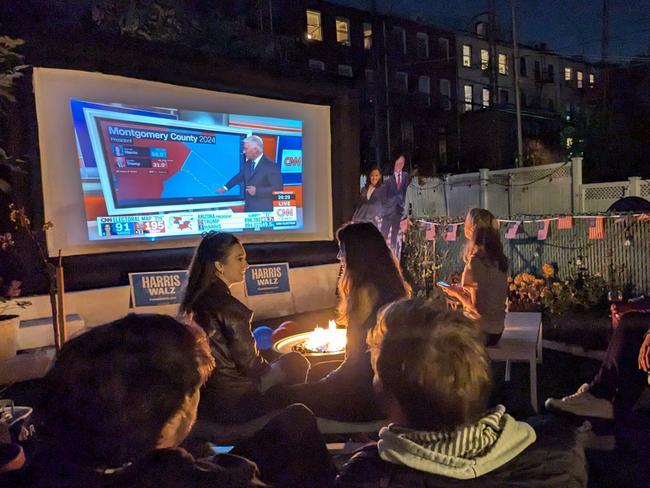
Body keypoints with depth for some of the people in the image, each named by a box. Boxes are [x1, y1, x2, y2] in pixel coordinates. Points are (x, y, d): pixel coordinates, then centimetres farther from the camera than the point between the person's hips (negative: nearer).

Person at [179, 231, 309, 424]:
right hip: (231, 403, -8)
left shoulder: (194, 300, 3)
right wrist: (270, 369, 5)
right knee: (296, 362, 4)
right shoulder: (228, 307, -21)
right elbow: (250, 363, -15)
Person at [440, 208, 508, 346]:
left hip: (479, 332, -7)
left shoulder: (475, 262, -21)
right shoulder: (499, 258, 2)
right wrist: (462, 290, 13)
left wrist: (457, 294, -5)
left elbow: (477, 308, -20)